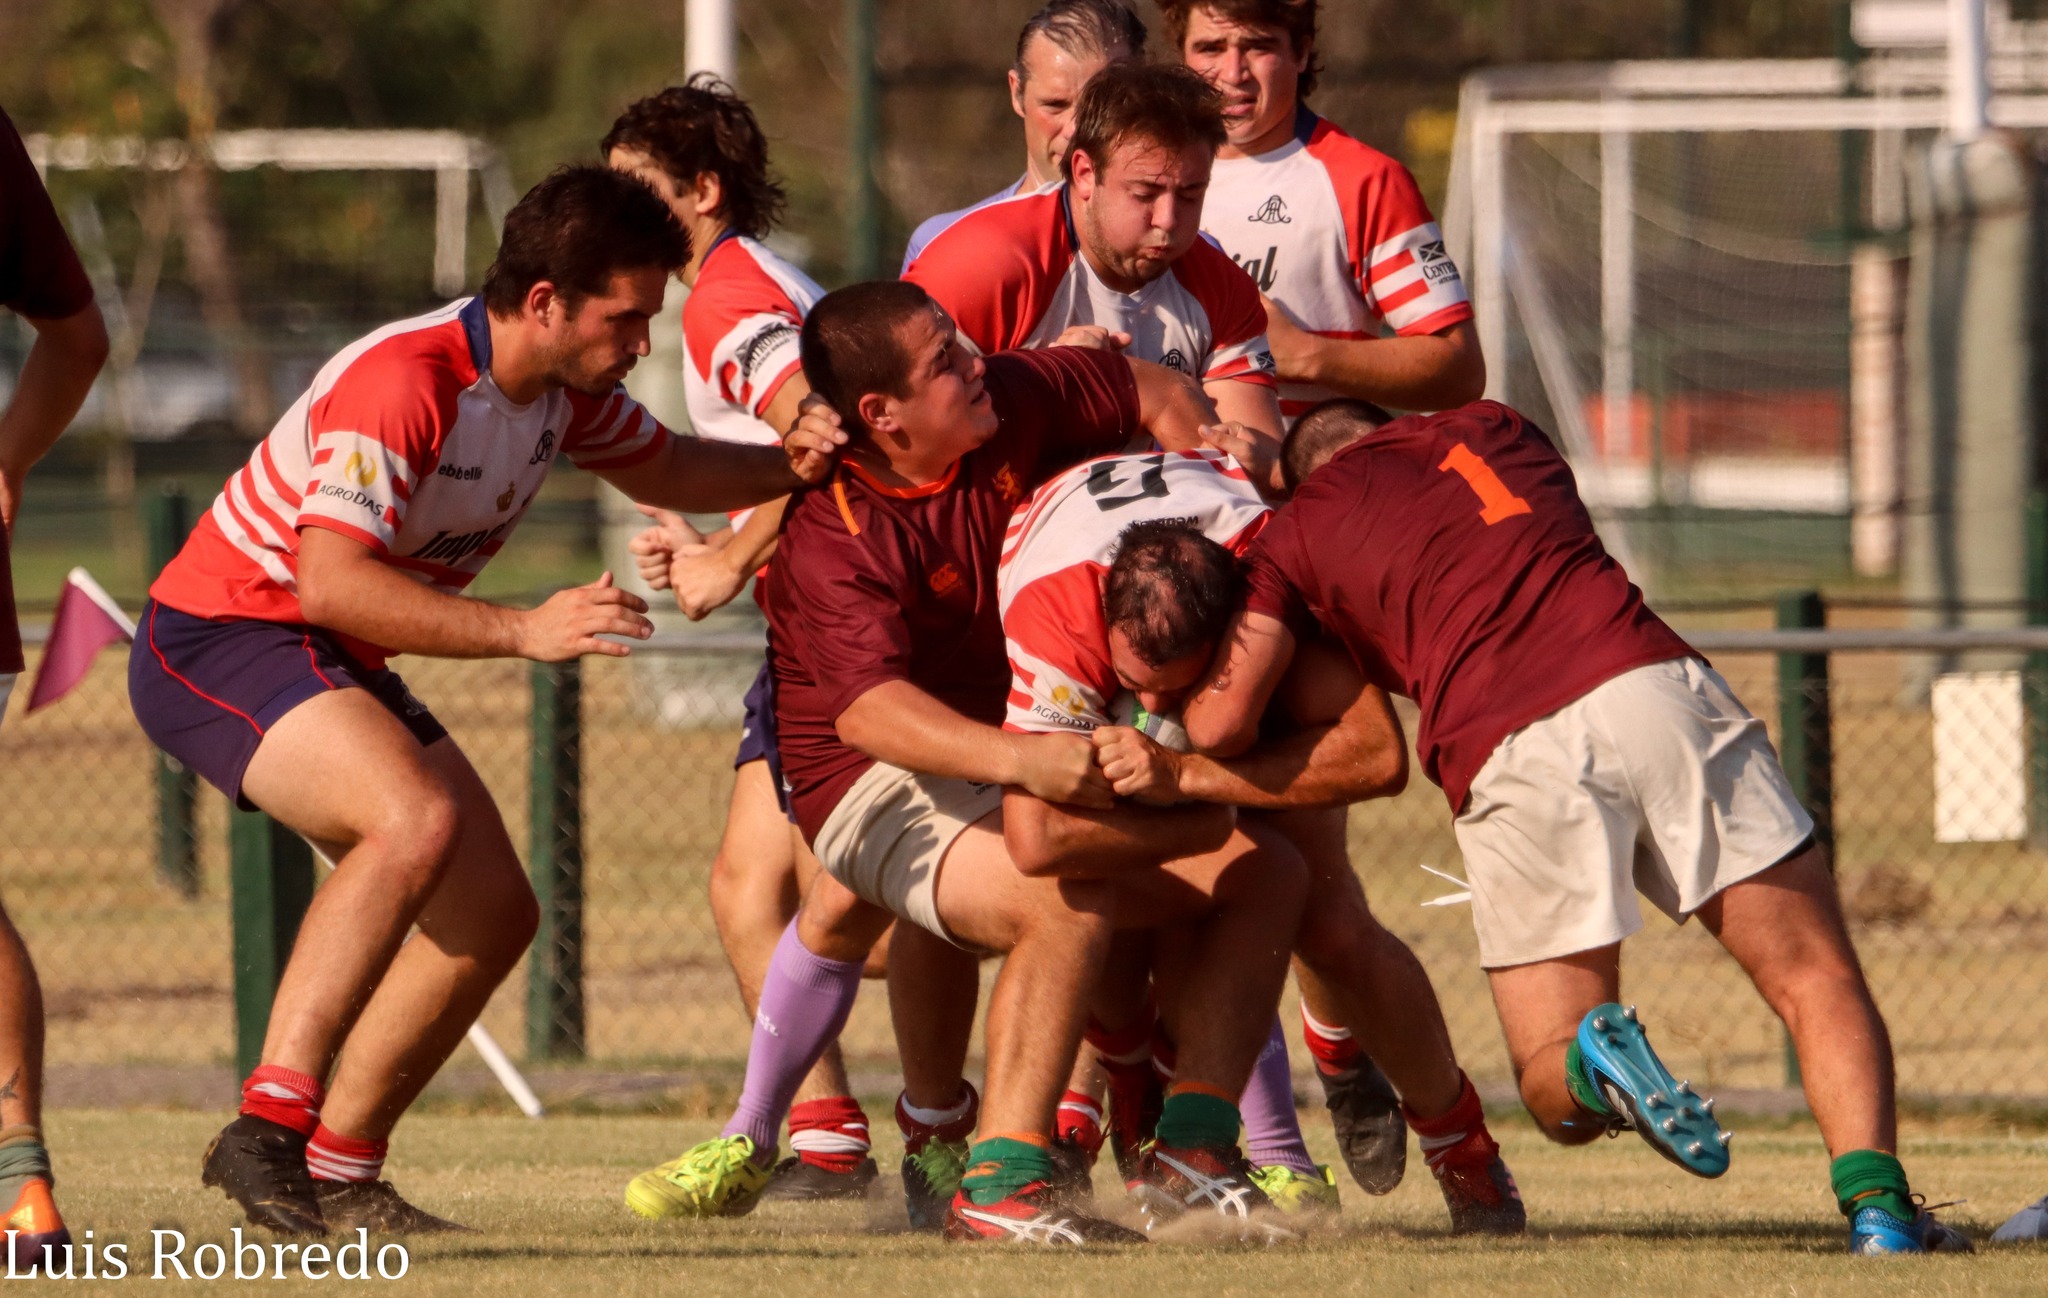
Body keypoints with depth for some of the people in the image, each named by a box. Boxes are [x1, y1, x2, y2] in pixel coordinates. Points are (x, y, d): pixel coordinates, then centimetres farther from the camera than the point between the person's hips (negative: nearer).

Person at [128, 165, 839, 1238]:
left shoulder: (564, 388, 2)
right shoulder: (401, 382, -27)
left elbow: (659, 468, 23)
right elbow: (329, 581, -33)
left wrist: (785, 466, 2)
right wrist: (525, 631, -35)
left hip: (336, 667, 10)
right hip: (218, 639, -10)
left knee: (494, 915, 5)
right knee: (417, 820, -33)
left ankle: (337, 1172, 13)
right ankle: (267, 1130, -36)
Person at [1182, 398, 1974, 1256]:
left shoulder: (1295, 532, 19)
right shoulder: (1496, 431, 30)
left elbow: (1220, 723, 10)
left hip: (1506, 758, -2)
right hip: (1652, 688, 2)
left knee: (1560, 1101, 11)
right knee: (1817, 983, 7)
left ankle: (1593, 1060, -24)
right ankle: (1873, 1201, -18)